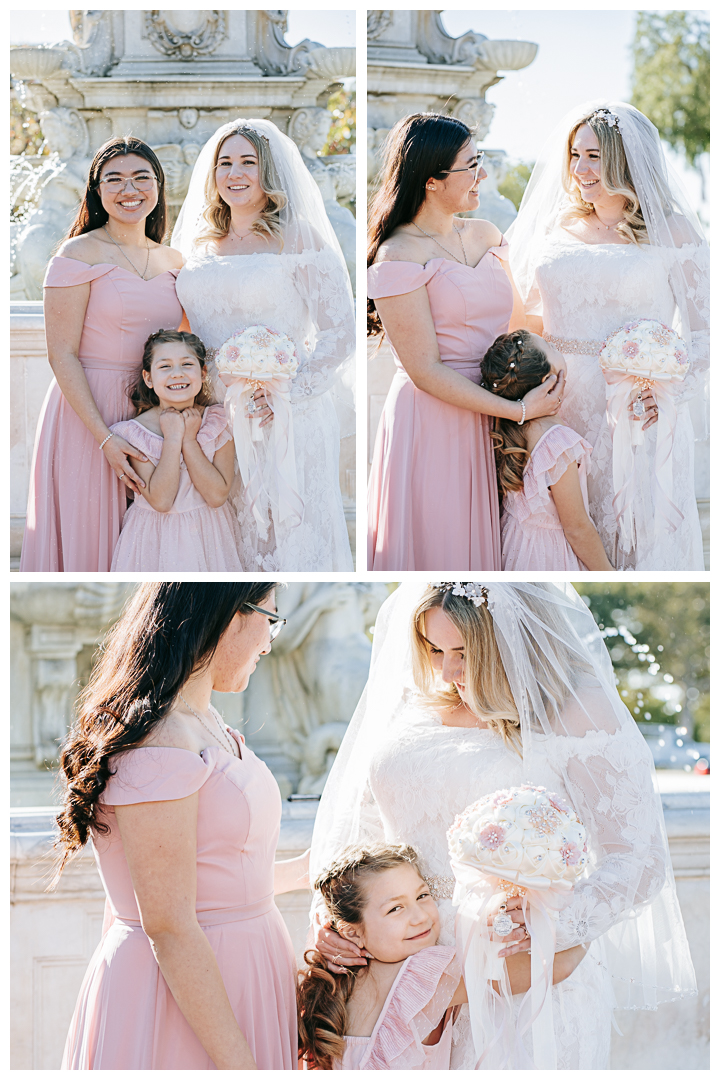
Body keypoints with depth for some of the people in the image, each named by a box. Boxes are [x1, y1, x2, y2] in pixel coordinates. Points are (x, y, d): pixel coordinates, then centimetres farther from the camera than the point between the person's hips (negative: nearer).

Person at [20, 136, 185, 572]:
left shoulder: (173, 261, 10)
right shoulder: (80, 254, -7)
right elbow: (62, 355, -12)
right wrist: (105, 438, -19)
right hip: (87, 413, -5)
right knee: (87, 539, 0)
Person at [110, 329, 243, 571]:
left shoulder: (219, 423, -6)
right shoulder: (136, 431, -11)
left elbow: (217, 496, -15)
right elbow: (160, 501, -20)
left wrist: (189, 440, -19)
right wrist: (173, 438, -22)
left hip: (209, 534, 2)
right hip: (157, 540, -2)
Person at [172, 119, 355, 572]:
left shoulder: (298, 238, -2)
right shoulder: (202, 246, 15)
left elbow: (340, 334, -7)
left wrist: (288, 393, -18)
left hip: (284, 421, -5)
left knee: (287, 542, -5)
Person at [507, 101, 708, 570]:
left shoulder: (671, 231, -2)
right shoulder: (558, 227, 12)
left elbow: (702, 330, -4)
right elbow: (532, 315, 19)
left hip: (637, 410, -4)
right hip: (562, 404, 4)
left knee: (640, 539, -2)